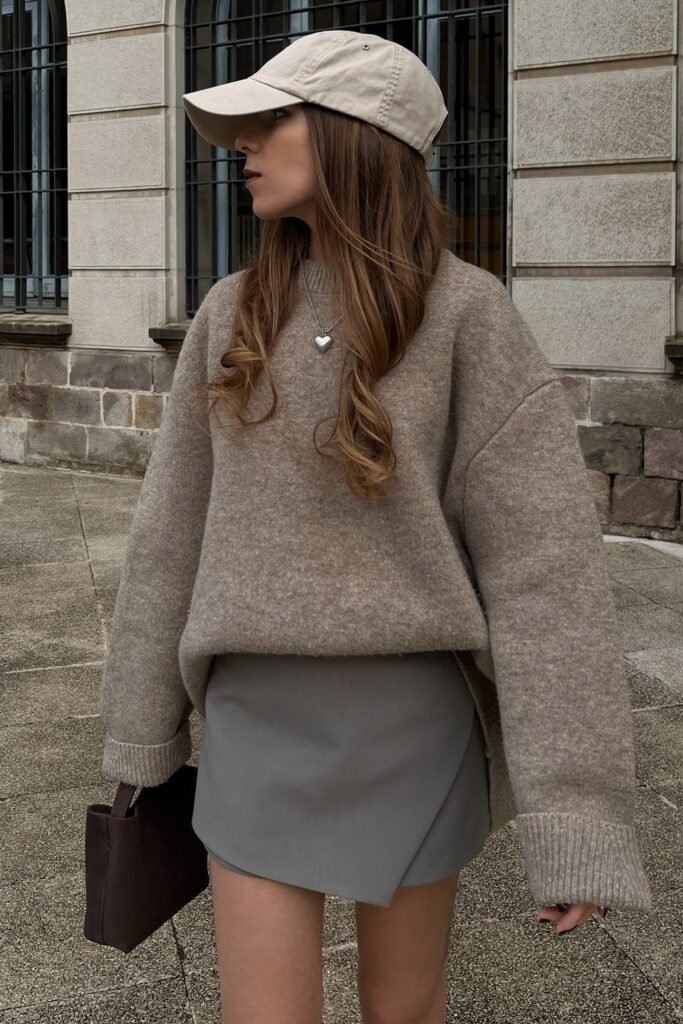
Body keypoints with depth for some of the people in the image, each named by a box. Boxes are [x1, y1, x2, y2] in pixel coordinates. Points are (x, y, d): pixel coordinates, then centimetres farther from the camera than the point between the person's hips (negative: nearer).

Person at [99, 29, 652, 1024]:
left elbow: (544, 557, -14)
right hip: (261, 719, 3)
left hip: (413, 718, -2)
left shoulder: (468, 315, -10)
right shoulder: (233, 316, 2)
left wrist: (577, 809, -17)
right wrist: (146, 722, 11)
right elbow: (178, 526, 6)